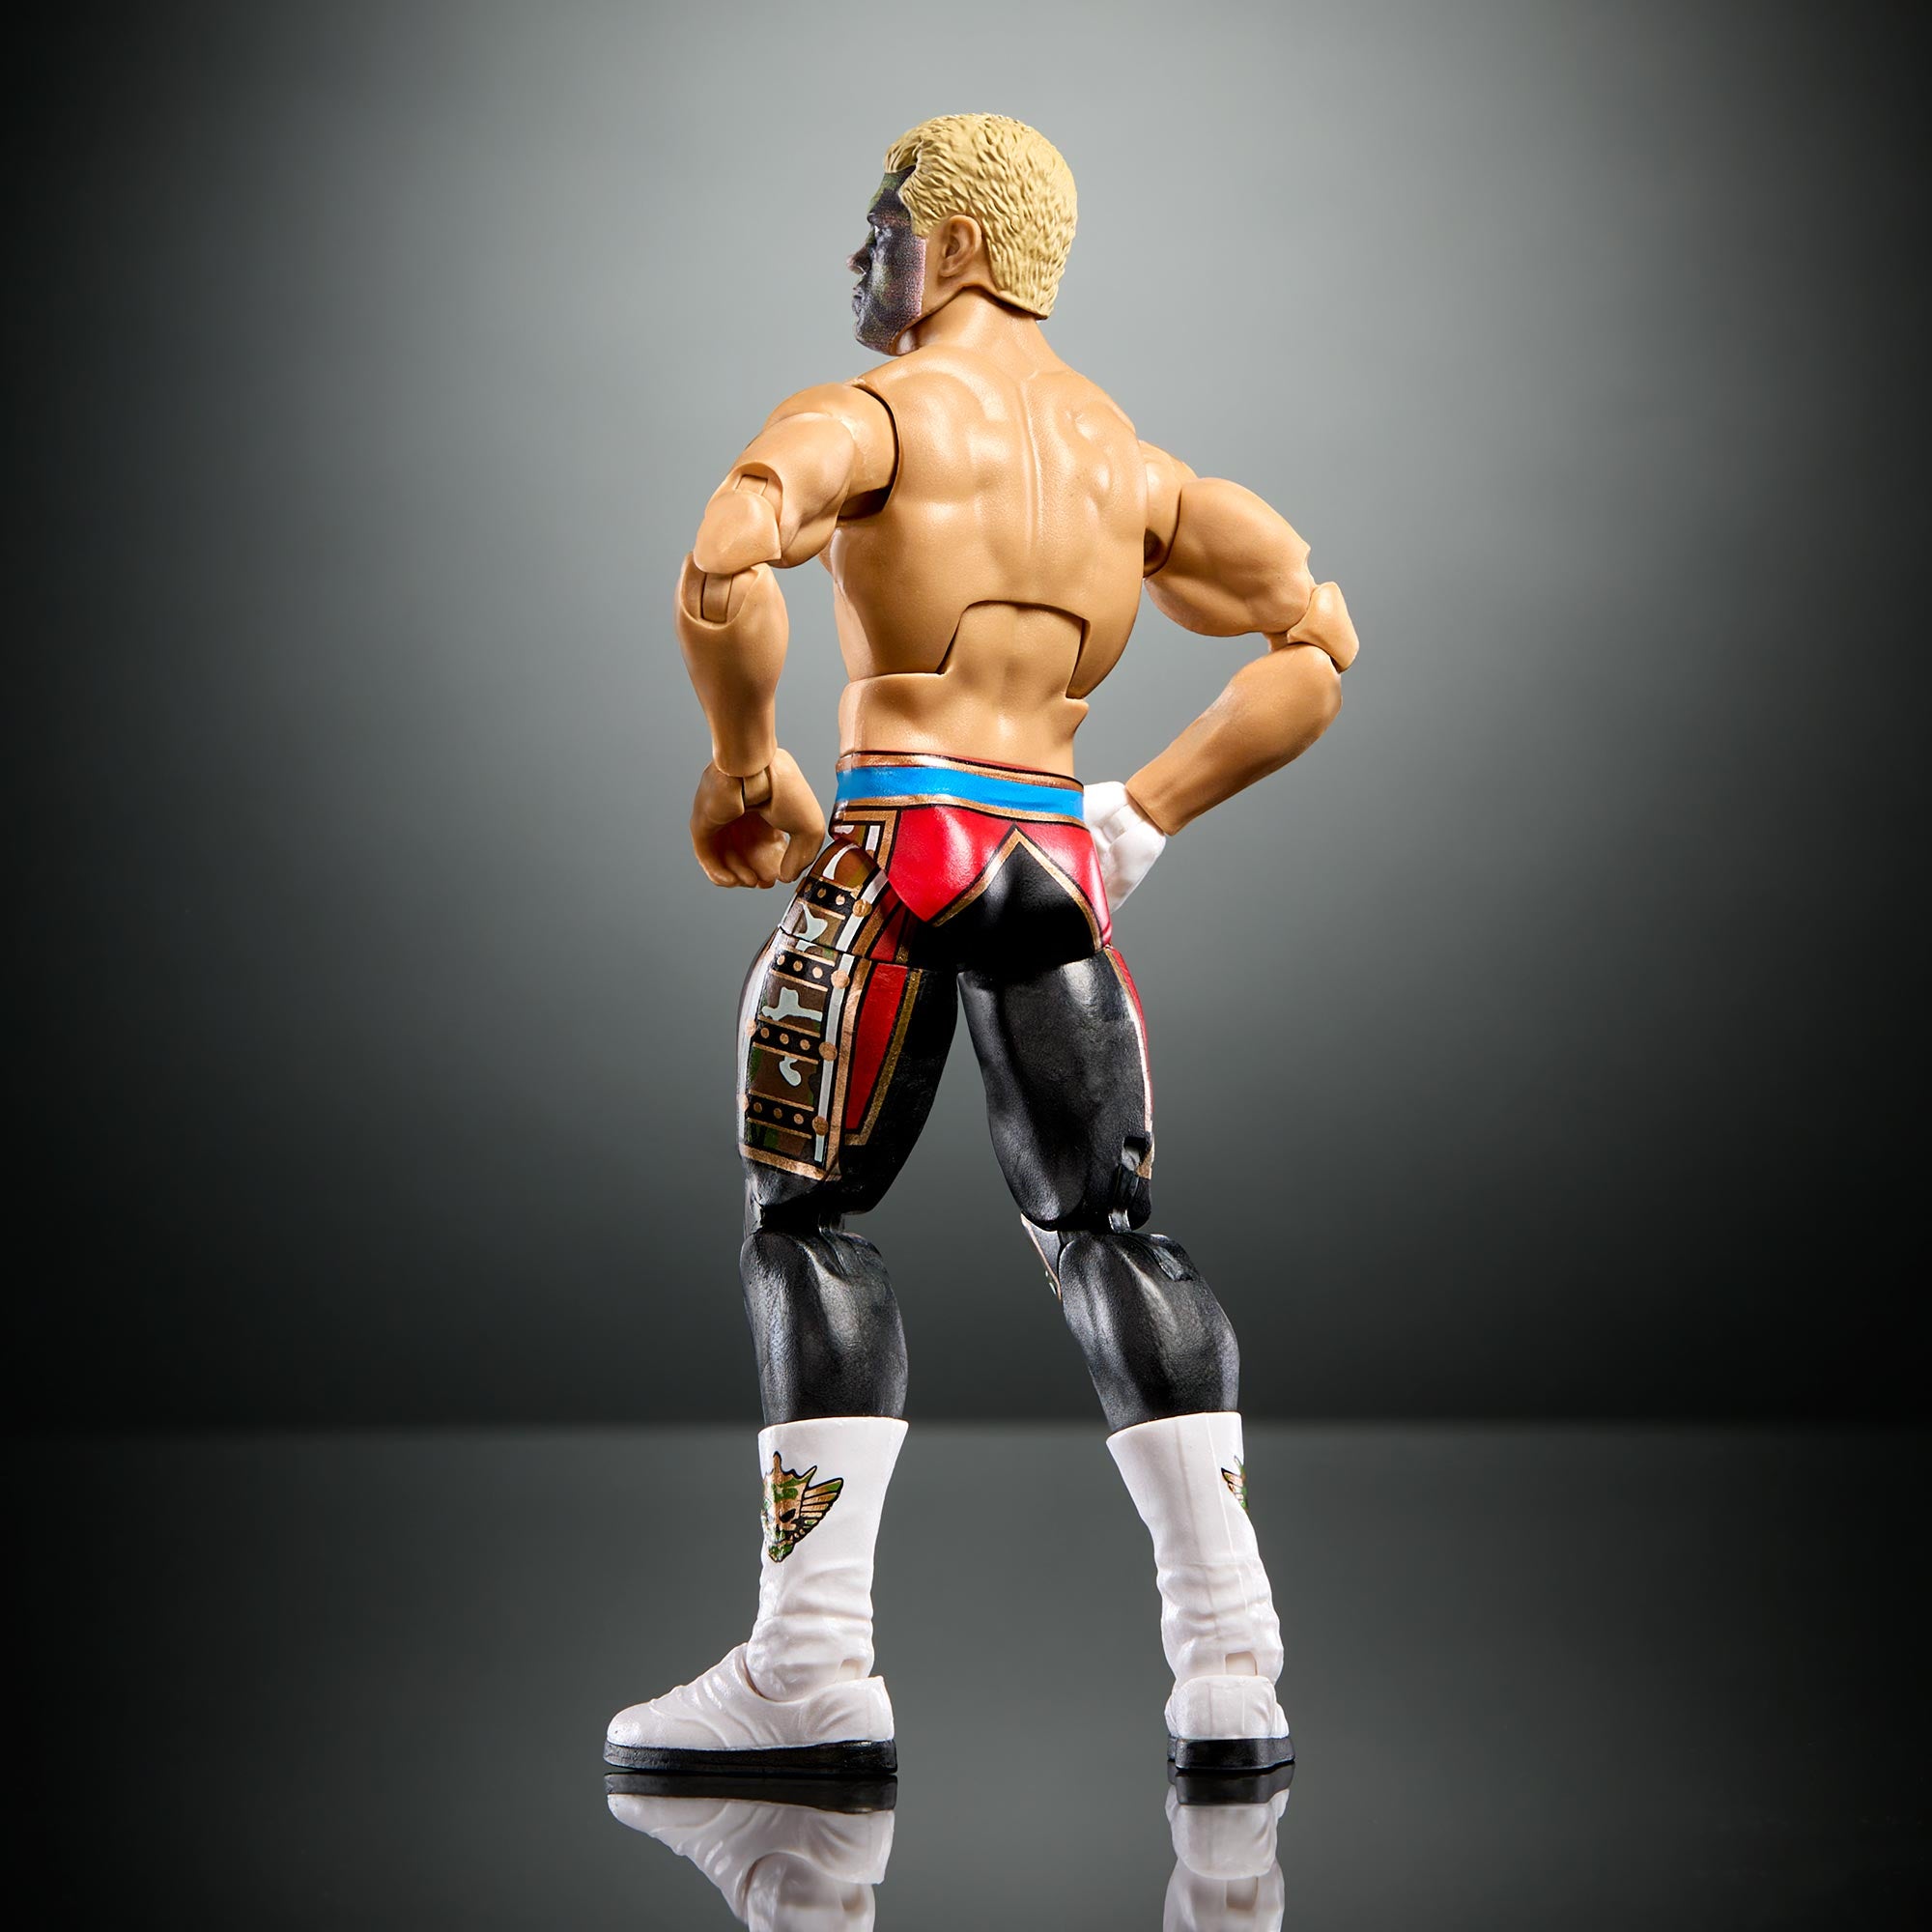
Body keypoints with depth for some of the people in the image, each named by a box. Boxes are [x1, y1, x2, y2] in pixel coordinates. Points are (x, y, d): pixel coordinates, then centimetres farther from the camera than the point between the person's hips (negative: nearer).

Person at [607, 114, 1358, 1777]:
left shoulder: (874, 413, -1)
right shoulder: (1136, 460, 17)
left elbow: (724, 574, -19)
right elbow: (1318, 640, 15)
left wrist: (746, 768, -4)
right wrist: (1143, 818, 13)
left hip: (897, 842, -5)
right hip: (1059, 861, 5)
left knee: (808, 1219, 5)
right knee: (1110, 1228, 10)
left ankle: (813, 1670, 2)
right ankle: (1231, 1669, 5)